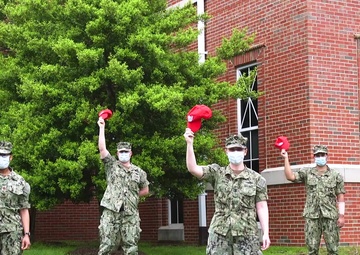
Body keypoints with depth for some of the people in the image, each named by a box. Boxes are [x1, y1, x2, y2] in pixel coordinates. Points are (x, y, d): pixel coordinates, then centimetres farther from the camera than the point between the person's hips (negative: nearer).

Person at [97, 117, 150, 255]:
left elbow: (145, 190, 22)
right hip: (111, 211, -2)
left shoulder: (139, 172, 13)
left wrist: (132, 196, 9)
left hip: (130, 214, 2)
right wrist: (102, 127, -2)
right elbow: (102, 148, -2)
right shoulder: (111, 165, 8)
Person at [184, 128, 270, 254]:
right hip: (219, 233, 1)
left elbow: (261, 208, 1)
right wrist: (189, 144, -18)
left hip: (246, 234, -1)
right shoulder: (217, 173, 5)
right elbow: (193, 168, -7)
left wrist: (265, 233, -6)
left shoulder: (256, 179, 3)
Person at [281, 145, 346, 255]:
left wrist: (341, 216, -4)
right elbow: (290, 176, -6)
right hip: (311, 216, 1)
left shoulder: (336, 176, 5)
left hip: (330, 216, -1)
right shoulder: (307, 173, 8)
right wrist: (286, 158, -9)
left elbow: (340, 198, 3)